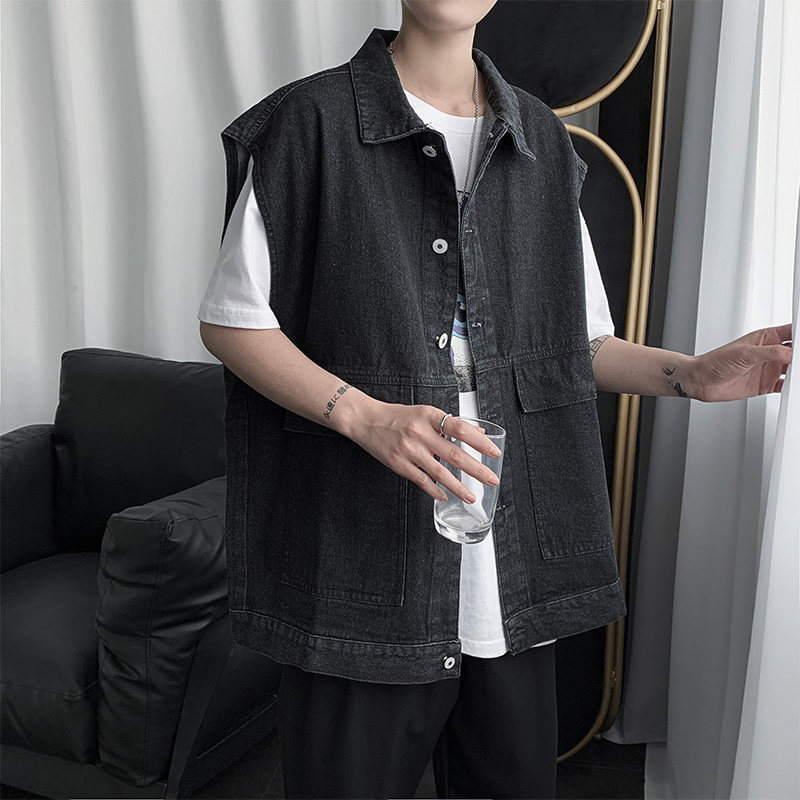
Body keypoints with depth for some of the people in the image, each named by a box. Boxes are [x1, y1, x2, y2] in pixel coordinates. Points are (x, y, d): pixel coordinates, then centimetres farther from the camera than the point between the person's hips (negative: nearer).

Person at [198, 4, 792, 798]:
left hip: (519, 566, 4)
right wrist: (363, 415, -19)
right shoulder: (310, 120, -3)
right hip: (363, 561, -4)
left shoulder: (542, 141, 12)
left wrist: (691, 373, -1)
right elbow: (228, 319, -5)